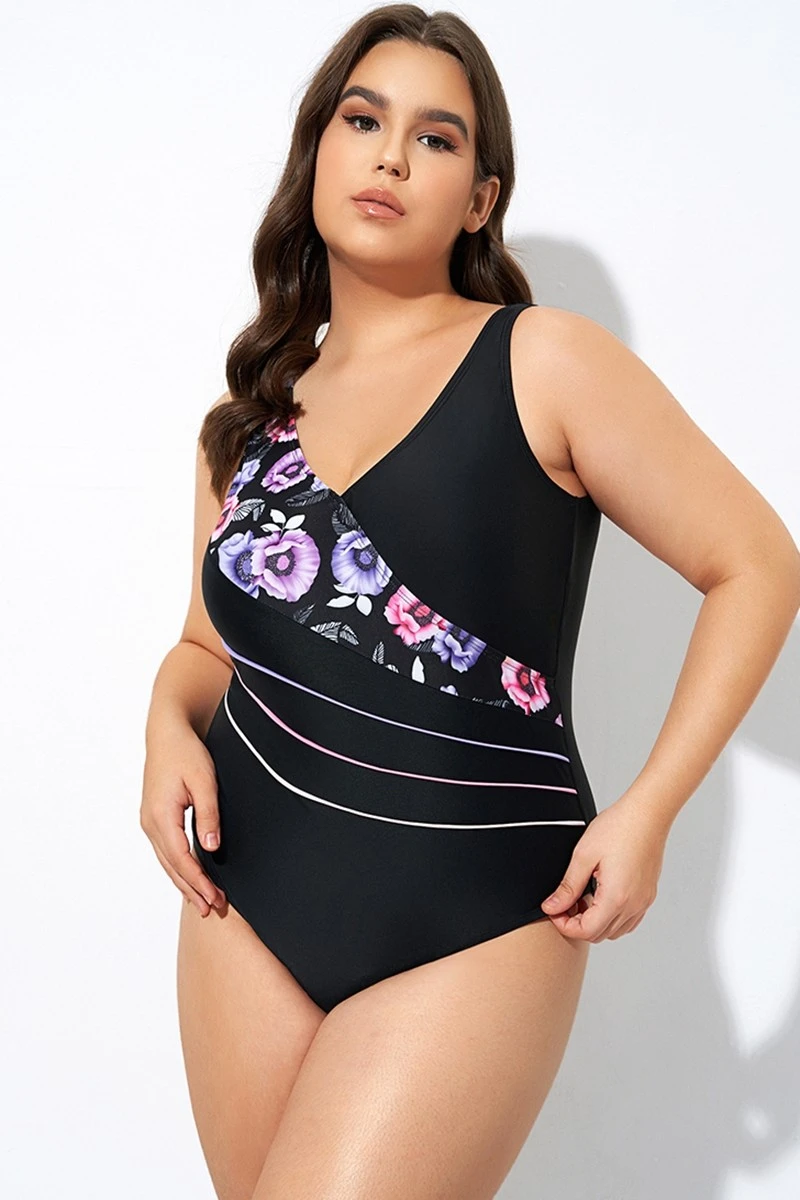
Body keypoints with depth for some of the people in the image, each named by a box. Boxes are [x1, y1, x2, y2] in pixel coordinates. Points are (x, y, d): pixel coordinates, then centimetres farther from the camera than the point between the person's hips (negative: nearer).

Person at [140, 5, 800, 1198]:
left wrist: (646, 812, -10)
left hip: (473, 917, -4)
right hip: (248, 903, 5)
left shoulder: (544, 363, -5)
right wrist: (170, 720, -2)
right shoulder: (249, 418, 9)